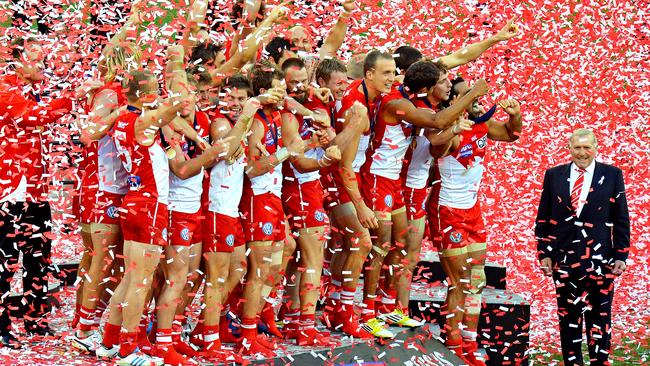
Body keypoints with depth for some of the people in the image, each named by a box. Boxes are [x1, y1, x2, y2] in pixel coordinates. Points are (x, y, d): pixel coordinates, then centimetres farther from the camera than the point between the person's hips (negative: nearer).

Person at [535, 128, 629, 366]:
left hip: (600, 258, -1)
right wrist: (544, 253, 3)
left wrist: (621, 255, -1)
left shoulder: (612, 175, 3)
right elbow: (543, 219, 9)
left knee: (599, 315, 1)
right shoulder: (554, 176, 7)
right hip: (564, 257, 2)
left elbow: (621, 220, 4)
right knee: (568, 315, 6)